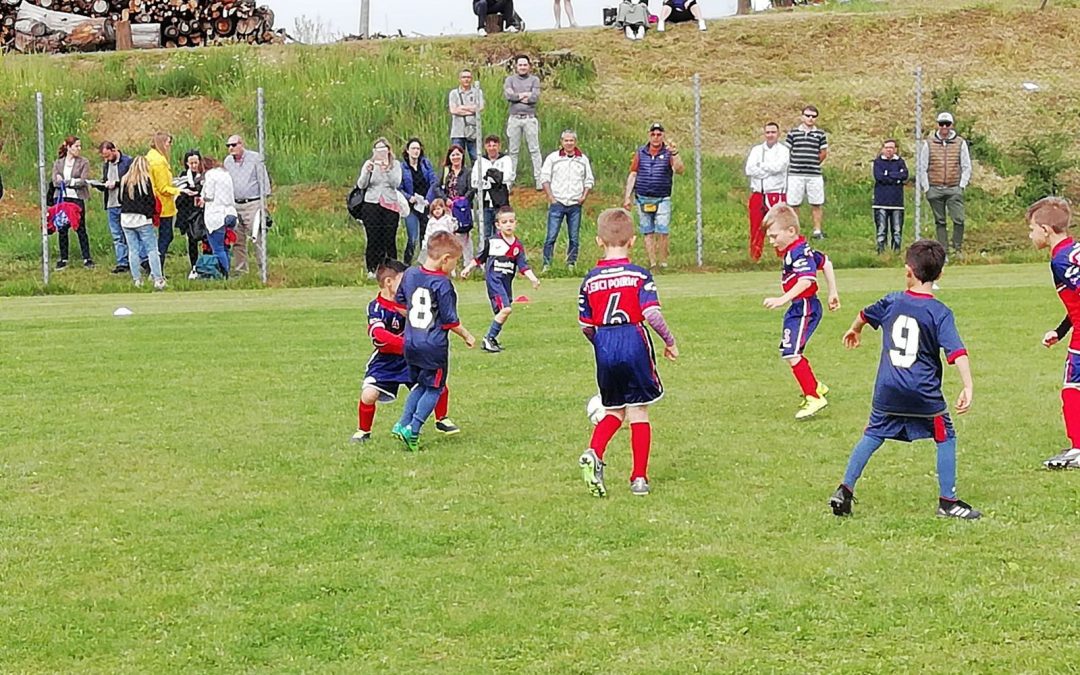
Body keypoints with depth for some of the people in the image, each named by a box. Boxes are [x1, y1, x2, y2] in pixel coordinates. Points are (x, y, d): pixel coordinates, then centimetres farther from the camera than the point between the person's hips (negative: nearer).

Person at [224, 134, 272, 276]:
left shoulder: (255, 158, -1)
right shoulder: (228, 161, 12)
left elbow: (263, 180, 0)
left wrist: (263, 202, -4)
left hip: (253, 204, -5)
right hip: (235, 205, 5)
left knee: (258, 238, -8)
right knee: (238, 240, 5)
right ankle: (240, 270, 11)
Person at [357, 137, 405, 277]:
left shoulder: (395, 165, 7)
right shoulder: (368, 164, 7)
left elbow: (396, 183, -7)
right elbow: (361, 185, -1)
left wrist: (386, 170, -19)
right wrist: (367, 171, -17)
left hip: (390, 204, 0)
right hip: (372, 204, 0)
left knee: (390, 238, -2)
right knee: (373, 238, -1)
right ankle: (371, 269, 4)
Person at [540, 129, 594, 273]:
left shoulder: (583, 159, 11)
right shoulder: (553, 158, 5)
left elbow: (589, 180, 16)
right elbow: (544, 178, 3)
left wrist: (584, 196, 1)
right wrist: (551, 198, -6)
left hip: (575, 204, 2)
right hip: (557, 203, -2)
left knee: (574, 238, 3)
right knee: (551, 236, -7)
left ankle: (571, 264, 11)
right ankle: (546, 265, -3)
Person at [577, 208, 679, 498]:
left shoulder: (590, 280, 5)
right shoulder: (639, 275, -6)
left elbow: (585, 326, 7)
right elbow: (652, 314, -15)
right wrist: (670, 342, 0)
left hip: (604, 347, 3)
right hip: (634, 343, -3)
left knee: (614, 411, 19)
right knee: (638, 412, 6)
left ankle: (594, 454, -6)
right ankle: (639, 478, 7)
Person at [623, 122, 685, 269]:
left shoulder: (668, 153, 0)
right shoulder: (641, 153, 8)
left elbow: (680, 170, -13)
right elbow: (632, 175, 12)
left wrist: (674, 154, -28)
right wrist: (627, 197, 8)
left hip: (662, 199, -3)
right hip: (643, 199, 3)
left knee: (663, 232, -11)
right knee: (647, 232, 4)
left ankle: (663, 262, -1)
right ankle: (652, 263, 8)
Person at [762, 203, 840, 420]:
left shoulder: (798, 253, -19)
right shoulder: (802, 250, 13)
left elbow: (806, 280, -32)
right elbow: (825, 262, 24)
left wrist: (782, 300, -37)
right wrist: (833, 292, 29)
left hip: (805, 308, -11)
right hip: (799, 308, 11)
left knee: (791, 353, -16)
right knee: (790, 353, 20)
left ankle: (814, 398, -13)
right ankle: (815, 387, 37)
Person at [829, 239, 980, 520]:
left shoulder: (892, 302, 6)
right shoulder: (940, 313, -8)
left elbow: (865, 315, 27)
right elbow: (956, 352, -18)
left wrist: (854, 330, 49)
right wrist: (968, 387, -20)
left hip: (887, 389, 4)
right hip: (924, 392, -4)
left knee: (872, 436, 17)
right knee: (945, 438, 10)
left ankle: (845, 489, 13)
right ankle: (947, 501, 9)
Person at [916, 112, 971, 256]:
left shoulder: (960, 143, 6)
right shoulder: (928, 144, 5)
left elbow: (967, 167, 10)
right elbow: (921, 168, 8)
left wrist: (962, 186, 1)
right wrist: (926, 188, 2)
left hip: (954, 189, -1)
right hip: (935, 190, 1)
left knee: (959, 220, -12)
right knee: (940, 222, 4)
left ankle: (957, 249, -1)